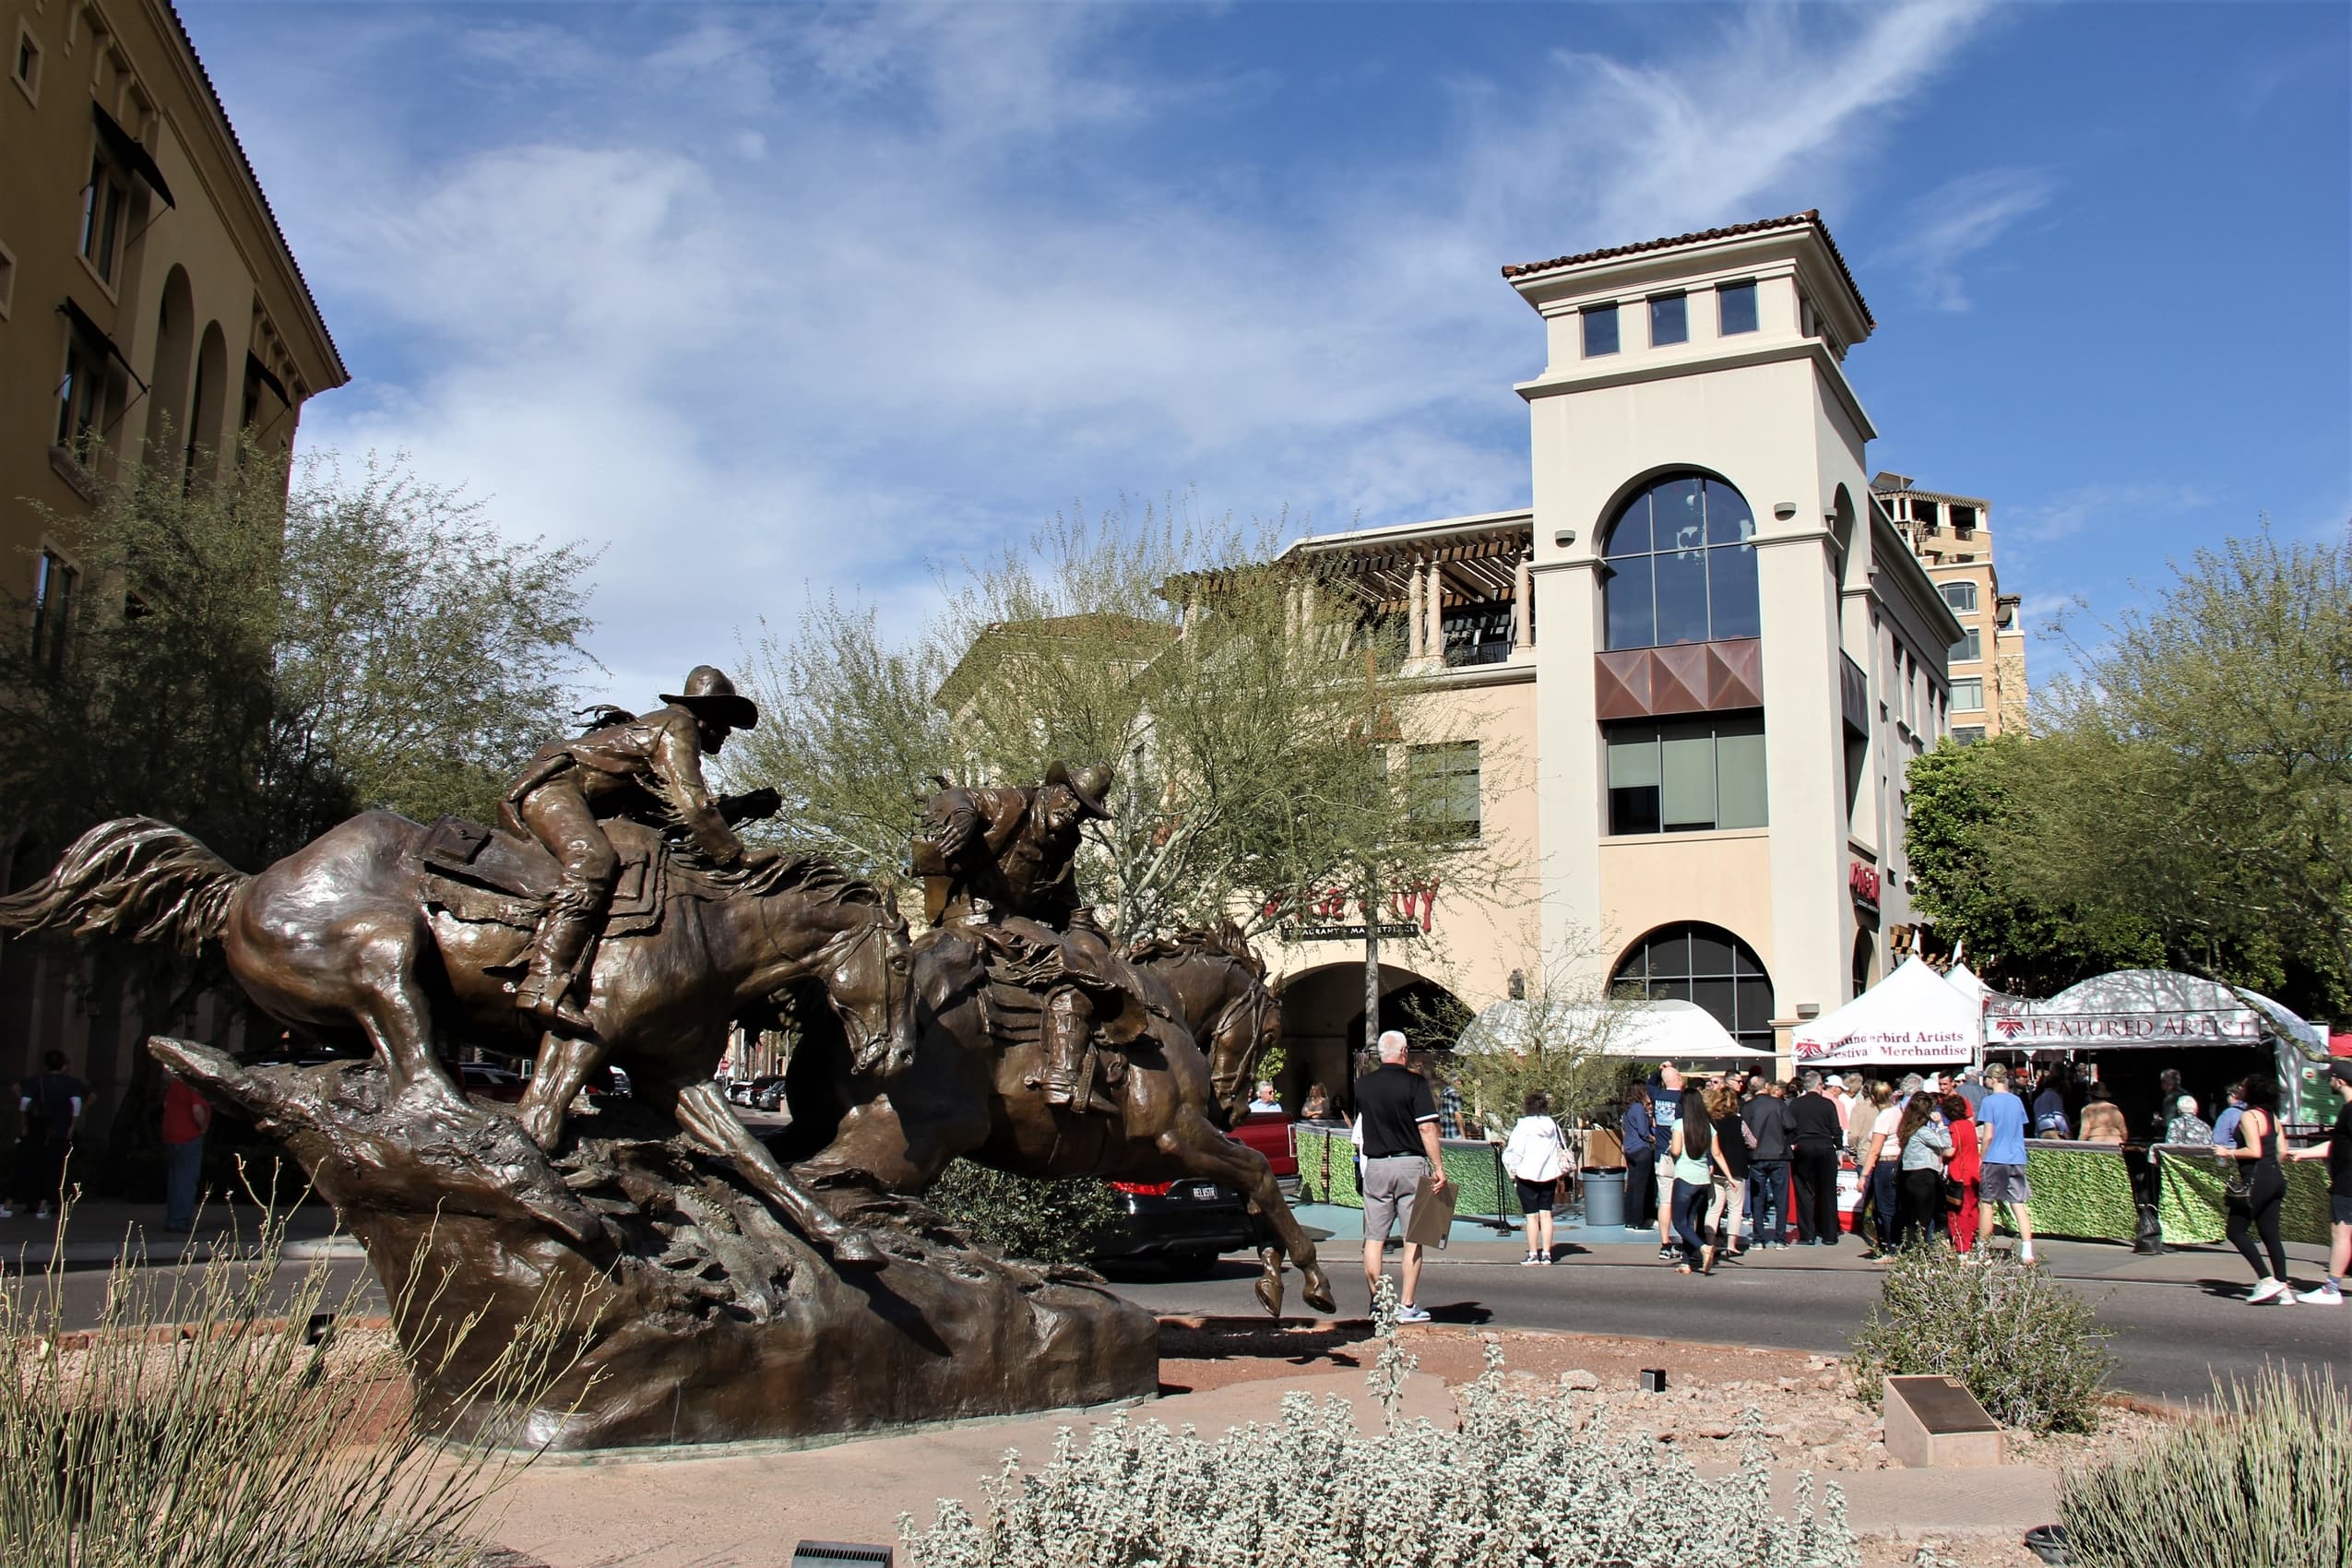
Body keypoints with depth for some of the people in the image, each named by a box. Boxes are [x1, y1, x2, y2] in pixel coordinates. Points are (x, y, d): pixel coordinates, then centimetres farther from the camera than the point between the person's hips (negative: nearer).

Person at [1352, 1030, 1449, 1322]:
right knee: (1413, 1238, 3)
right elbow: (1427, 1128, -12)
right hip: (1410, 1164, -3)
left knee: (1374, 1238, 8)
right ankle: (1407, 1305, 3)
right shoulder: (1414, 1082, -7)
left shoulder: (1363, 1084, 5)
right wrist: (1438, 1167, -8)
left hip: (1375, 1165, 3)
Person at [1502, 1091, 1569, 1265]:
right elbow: (1563, 1150, 11)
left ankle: (1533, 1254, 1)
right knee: (1546, 1213, 7)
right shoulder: (1553, 1125, 4)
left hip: (1528, 1174, -4)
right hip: (1549, 1175, 4)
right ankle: (1546, 1253, 7)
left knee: (1532, 1215, -1)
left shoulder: (1523, 1125, -10)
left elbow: (1513, 1151, -9)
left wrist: (1513, 1172, 3)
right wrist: (1560, 1172, 21)